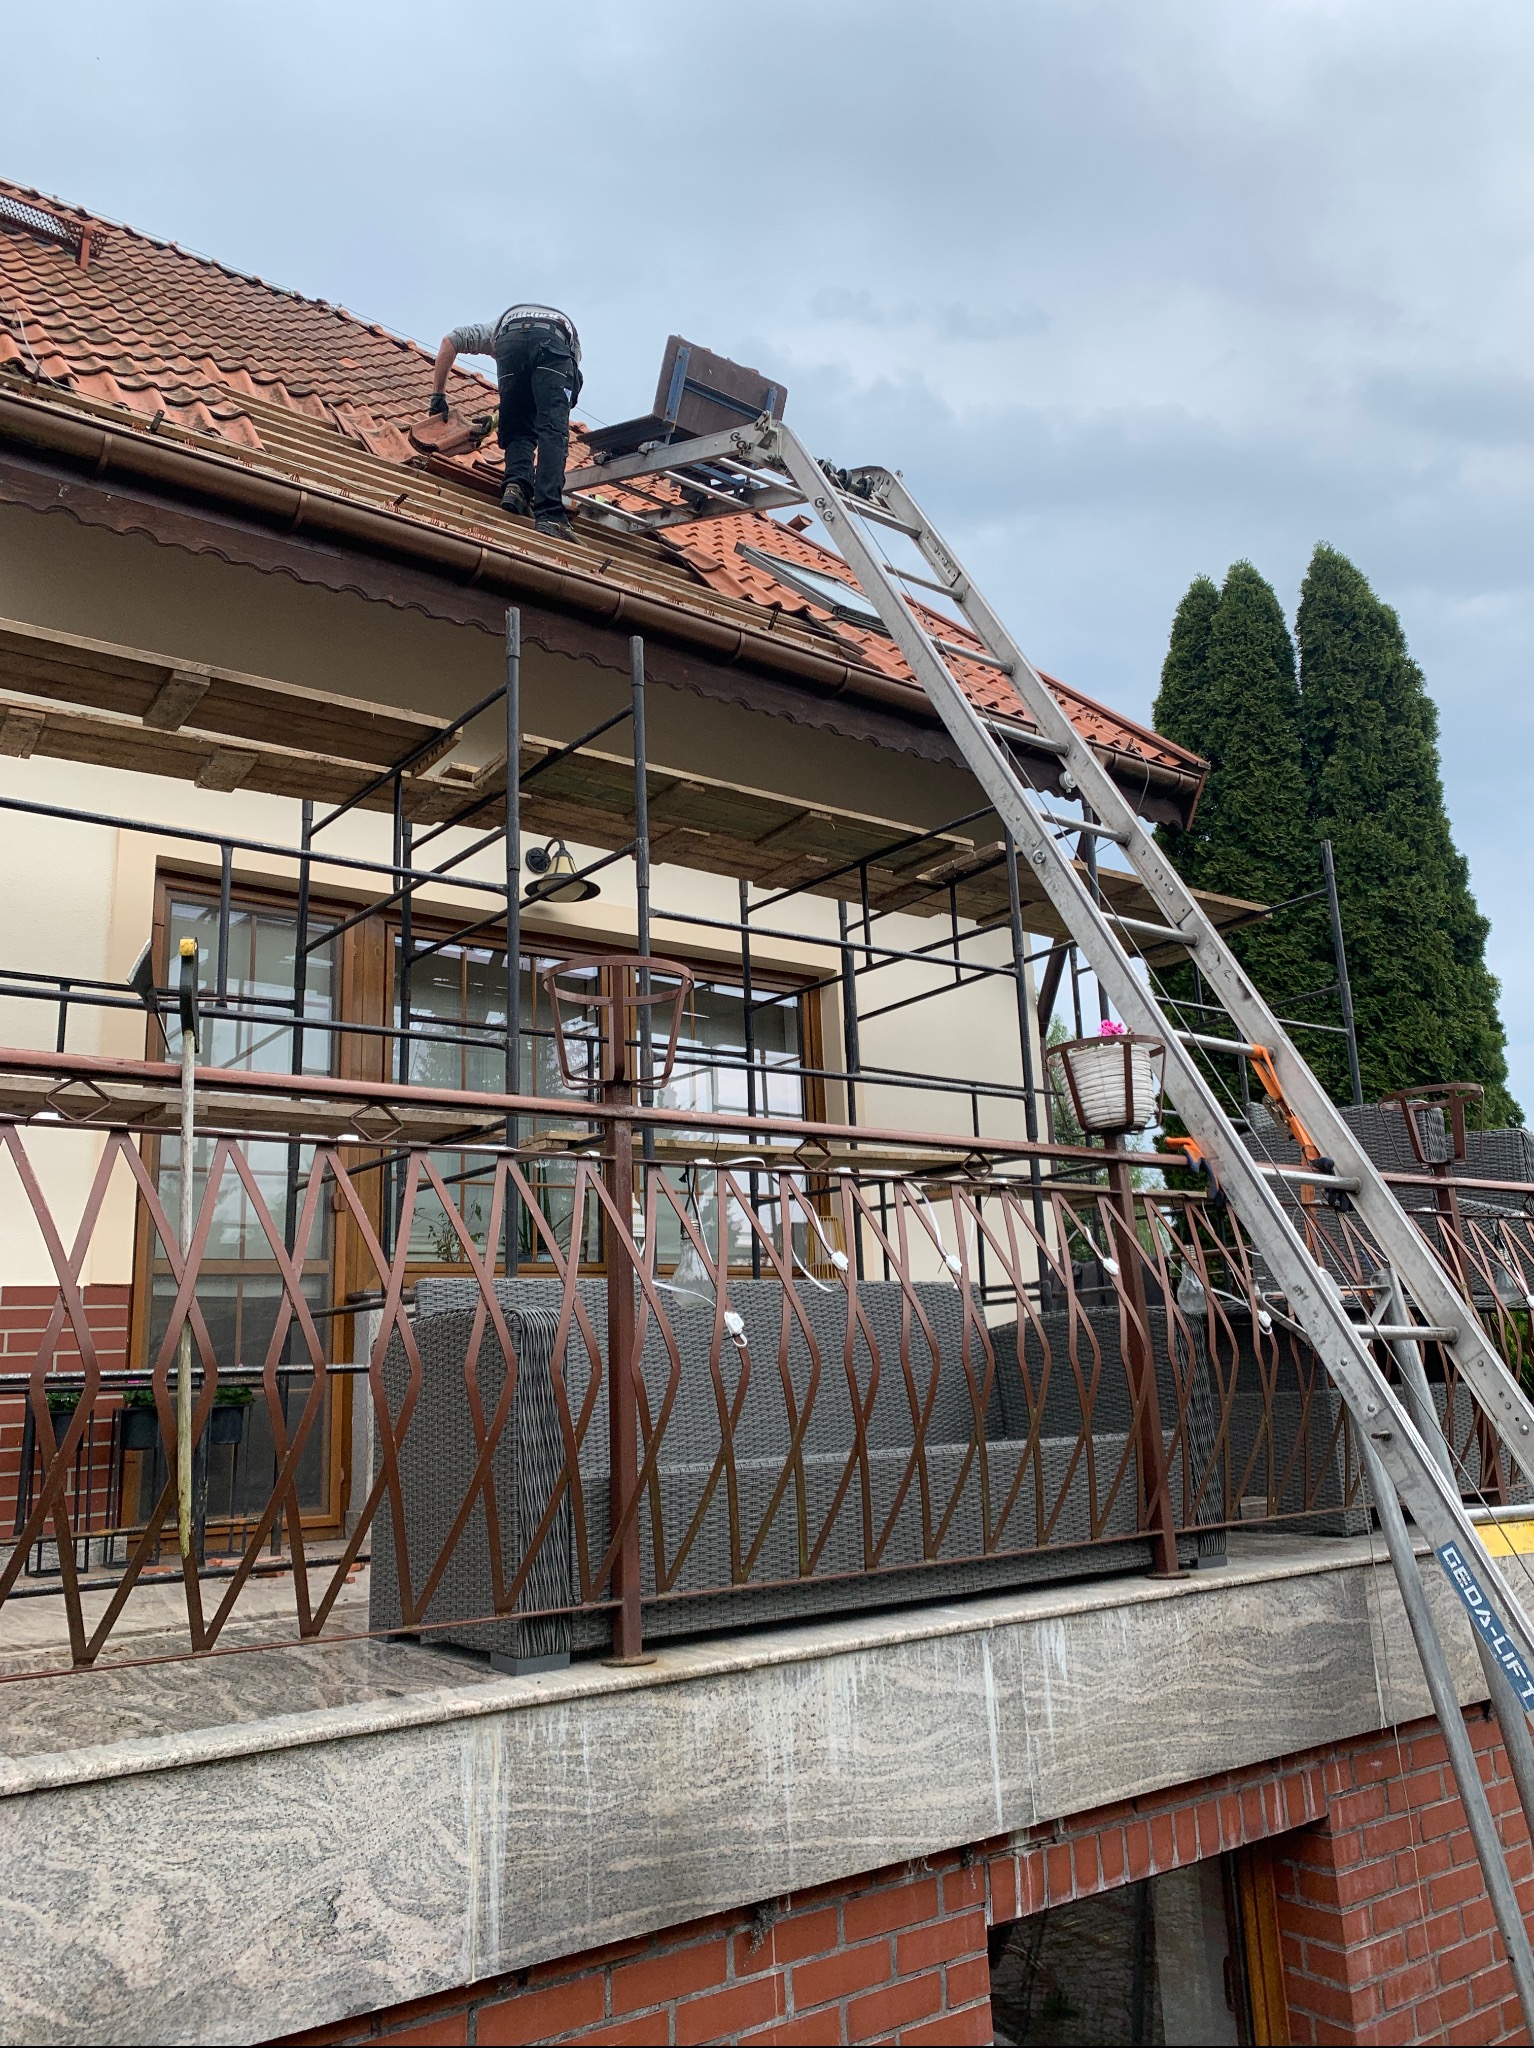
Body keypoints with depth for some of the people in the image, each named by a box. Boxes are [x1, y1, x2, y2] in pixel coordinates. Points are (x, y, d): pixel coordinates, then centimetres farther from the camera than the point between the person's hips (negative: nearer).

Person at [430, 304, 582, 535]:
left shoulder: (499, 327, 44)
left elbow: (450, 340, 30)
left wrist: (438, 396, 32)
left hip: (510, 341, 1)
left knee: (518, 432, 12)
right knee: (553, 432, -9)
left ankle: (517, 487, -16)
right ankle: (549, 515, -28)